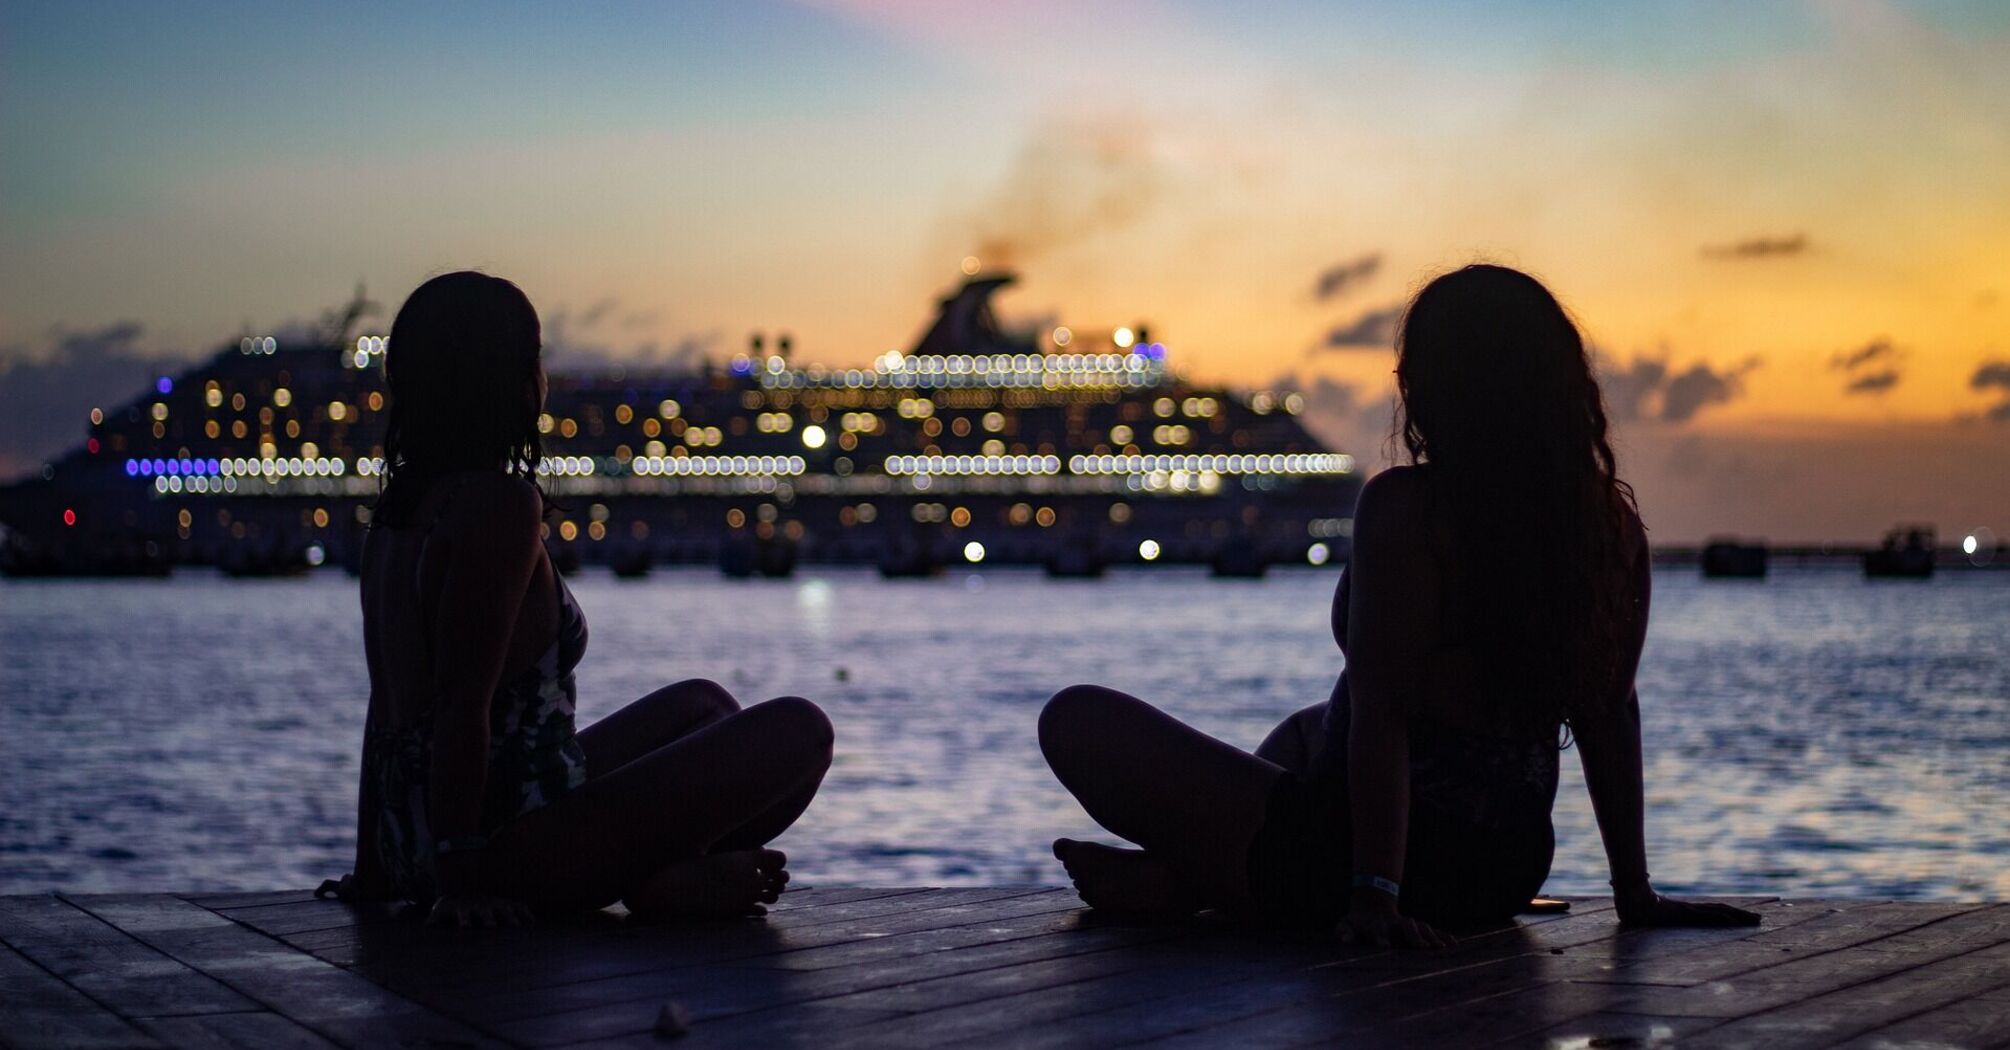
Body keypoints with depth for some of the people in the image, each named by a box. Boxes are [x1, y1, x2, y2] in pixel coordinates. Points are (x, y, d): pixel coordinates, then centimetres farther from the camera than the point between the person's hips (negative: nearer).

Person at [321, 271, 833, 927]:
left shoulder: (398, 512, 11)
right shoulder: (500, 505, -17)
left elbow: (388, 706, 15)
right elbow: (463, 707, -21)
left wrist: (374, 870, 19)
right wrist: (462, 877, -19)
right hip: (513, 843, -9)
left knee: (702, 706, 25)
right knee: (797, 732, -4)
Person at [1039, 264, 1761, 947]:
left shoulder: (1404, 507, -20)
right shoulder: (1612, 524, -2)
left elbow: (1380, 713, -23)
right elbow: (1611, 714, 4)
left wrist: (1374, 897, -23)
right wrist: (1635, 892, 9)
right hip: (1510, 873, 7)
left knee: (1078, 720, 4)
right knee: (1308, 727, 39)